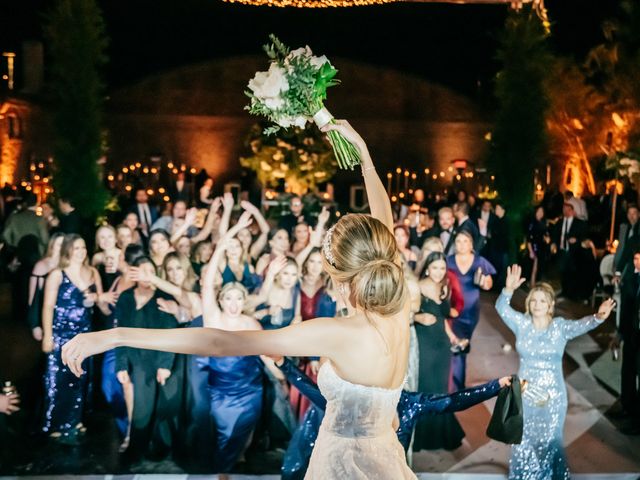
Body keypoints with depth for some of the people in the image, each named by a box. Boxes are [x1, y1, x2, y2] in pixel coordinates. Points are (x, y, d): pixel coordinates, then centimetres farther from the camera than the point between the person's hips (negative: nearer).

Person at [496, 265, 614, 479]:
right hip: (525, 393, 2)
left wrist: (598, 317, -49)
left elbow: (582, 325, -27)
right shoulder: (522, 323, -3)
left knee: (549, 440, 9)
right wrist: (509, 289, -35)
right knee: (523, 440, 14)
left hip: (552, 395, -2)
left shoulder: (560, 326, -9)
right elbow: (501, 308, -15)